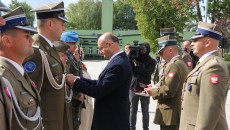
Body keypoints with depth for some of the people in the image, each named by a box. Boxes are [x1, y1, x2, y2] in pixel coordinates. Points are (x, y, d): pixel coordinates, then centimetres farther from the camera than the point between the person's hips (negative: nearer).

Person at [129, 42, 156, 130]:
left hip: (144, 88, -1)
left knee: (145, 111, 9)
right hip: (133, 88, 2)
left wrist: (136, 67, -13)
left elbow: (148, 72, -13)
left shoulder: (151, 61, 3)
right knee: (132, 110, 8)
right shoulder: (135, 58, 8)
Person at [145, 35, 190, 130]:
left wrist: (153, 91, -9)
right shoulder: (181, 63, 16)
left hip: (171, 114, -11)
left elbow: (169, 91, -24)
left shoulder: (174, 66, -17)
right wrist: (159, 86, 12)